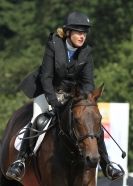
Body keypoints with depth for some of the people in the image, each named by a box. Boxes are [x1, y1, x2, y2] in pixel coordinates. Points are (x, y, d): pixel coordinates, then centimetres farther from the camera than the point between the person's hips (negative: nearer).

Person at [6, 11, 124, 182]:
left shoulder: (86, 51, -13)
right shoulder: (53, 45, -23)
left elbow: (88, 81, -10)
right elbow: (46, 77, -22)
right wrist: (54, 102, -31)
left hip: (73, 90, 3)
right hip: (48, 88, -3)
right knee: (38, 120, -23)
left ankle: (105, 164, 4)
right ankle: (20, 160, -20)